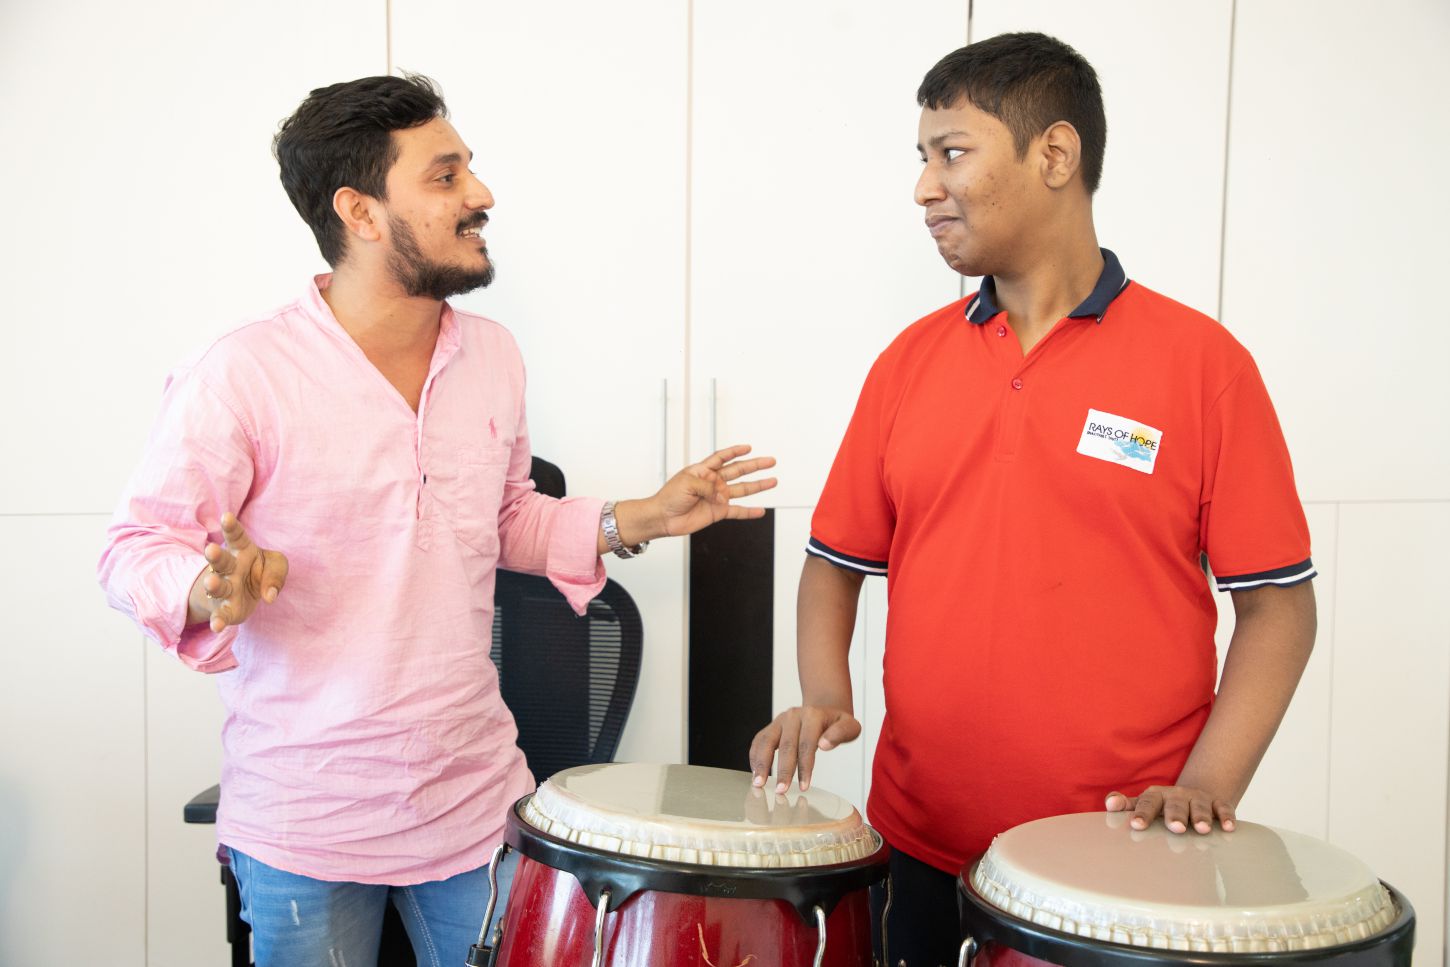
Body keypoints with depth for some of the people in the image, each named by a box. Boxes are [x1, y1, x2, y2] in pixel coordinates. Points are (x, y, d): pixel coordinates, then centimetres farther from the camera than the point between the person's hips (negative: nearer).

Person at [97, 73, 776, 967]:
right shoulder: (240, 376, -16)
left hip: (476, 799, 5)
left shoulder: (494, 356, 3)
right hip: (306, 821, -4)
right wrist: (212, 592, -30)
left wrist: (632, 523, 2)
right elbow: (139, 548, -9)